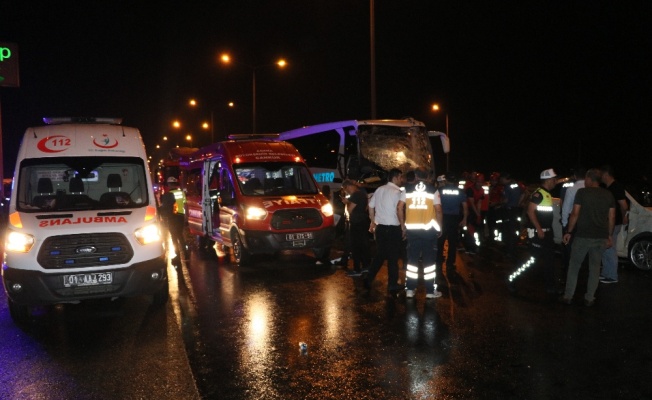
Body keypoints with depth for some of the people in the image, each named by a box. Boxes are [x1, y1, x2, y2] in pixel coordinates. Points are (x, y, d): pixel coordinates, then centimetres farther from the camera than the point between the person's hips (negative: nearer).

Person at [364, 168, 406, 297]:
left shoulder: (379, 190, 9)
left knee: (380, 255, 17)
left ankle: (369, 279, 15)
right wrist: (403, 226, -15)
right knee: (393, 257, 4)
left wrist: (373, 222, 22)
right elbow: (399, 209, -23)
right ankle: (392, 286, 10)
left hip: (380, 227, 6)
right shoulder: (397, 192, -12)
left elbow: (370, 206, 13)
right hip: (393, 228, -6)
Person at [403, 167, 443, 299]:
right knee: (429, 259, 5)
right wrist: (439, 227, 5)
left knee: (412, 258, 10)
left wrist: (403, 224, 16)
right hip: (429, 228, -2)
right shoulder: (433, 190, -1)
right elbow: (438, 210, -4)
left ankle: (410, 289, 13)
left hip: (412, 228, 2)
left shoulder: (407, 189, 4)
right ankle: (430, 290, 10)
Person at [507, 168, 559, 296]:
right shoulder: (538, 194, -15)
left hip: (547, 231, 9)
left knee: (549, 260, 10)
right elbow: (530, 211, -21)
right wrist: (538, 229, -24)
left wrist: (550, 230, 18)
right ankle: (512, 280, 2)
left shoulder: (548, 194, 13)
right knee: (533, 259, -8)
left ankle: (550, 286, 18)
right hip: (537, 232, -9)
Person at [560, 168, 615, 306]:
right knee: (595, 268, 12)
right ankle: (589, 298, 15)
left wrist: (569, 232, -2)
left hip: (582, 236, -4)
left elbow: (575, 214, -9)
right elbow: (612, 217, 7)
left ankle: (568, 297, 9)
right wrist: (609, 235, 15)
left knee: (574, 266, 7)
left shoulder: (582, 192, -6)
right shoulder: (608, 195, 7)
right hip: (601, 237, 4)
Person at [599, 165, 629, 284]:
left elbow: (624, 205, -18)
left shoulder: (617, 187, -16)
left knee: (610, 250, -3)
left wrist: (623, 217, -2)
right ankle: (606, 274, 26)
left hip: (613, 224, -9)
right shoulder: (607, 188, 11)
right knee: (605, 249, 16)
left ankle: (612, 277, 6)